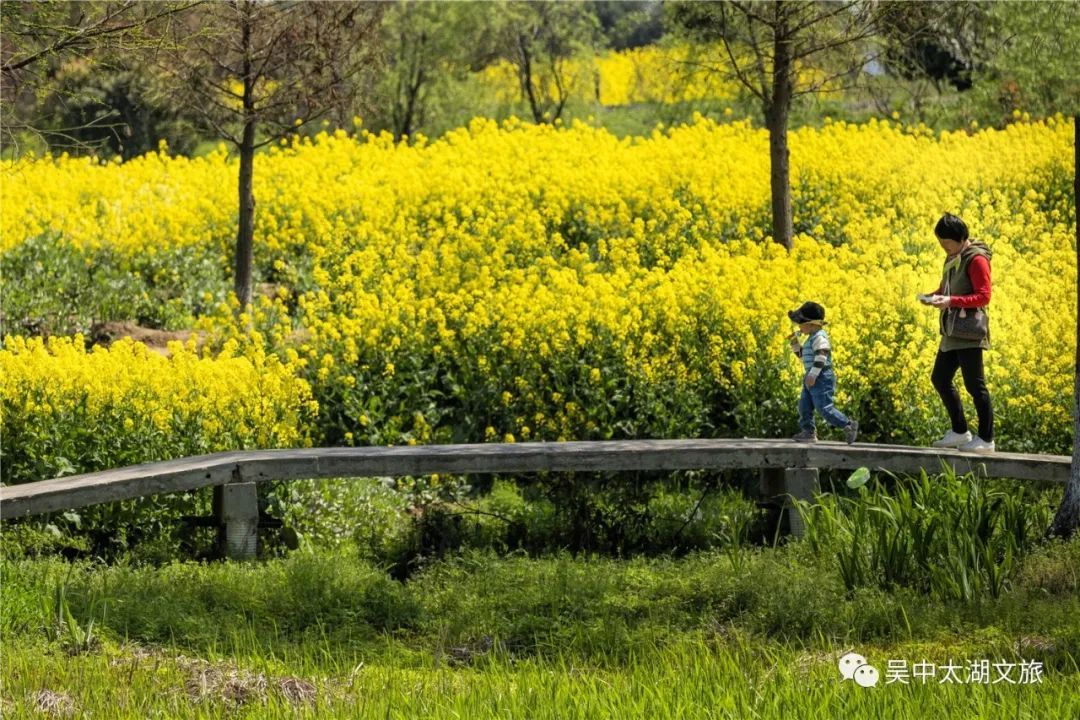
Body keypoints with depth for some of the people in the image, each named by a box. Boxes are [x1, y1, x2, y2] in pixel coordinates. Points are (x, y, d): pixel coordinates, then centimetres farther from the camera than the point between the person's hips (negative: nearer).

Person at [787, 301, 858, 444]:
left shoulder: (819, 337, -14)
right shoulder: (811, 338, 19)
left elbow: (821, 356, -25)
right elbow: (802, 355, 32)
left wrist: (812, 375, -30)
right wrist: (795, 342, 19)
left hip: (822, 378, -11)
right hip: (811, 378, 11)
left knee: (824, 408, -13)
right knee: (804, 405, 9)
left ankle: (848, 425, -8)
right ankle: (808, 432, 13)